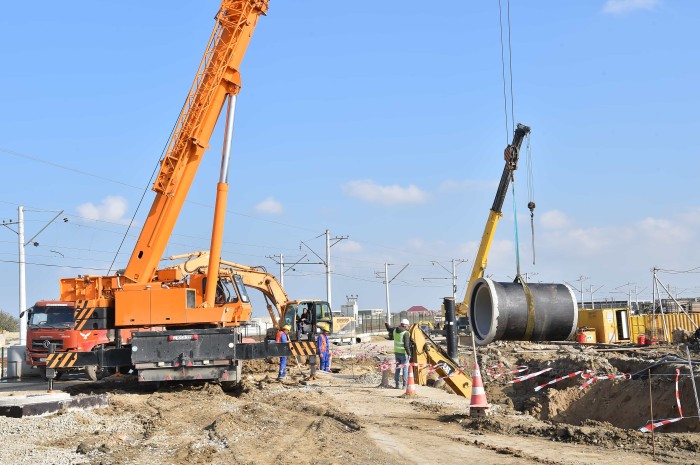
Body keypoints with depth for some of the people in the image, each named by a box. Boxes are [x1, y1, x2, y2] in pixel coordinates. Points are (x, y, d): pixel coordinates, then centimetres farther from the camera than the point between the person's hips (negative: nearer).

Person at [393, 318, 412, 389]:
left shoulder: (395, 330, 2)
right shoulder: (406, 333, -19)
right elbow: (406, 345, -24)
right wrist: (409, 354, -19)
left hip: (396, 352, 7)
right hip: (403, 353, -7)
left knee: (397, 368, 15)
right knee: (405, 369, 1)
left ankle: (396, 384, 17)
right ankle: (404, 385, 0)